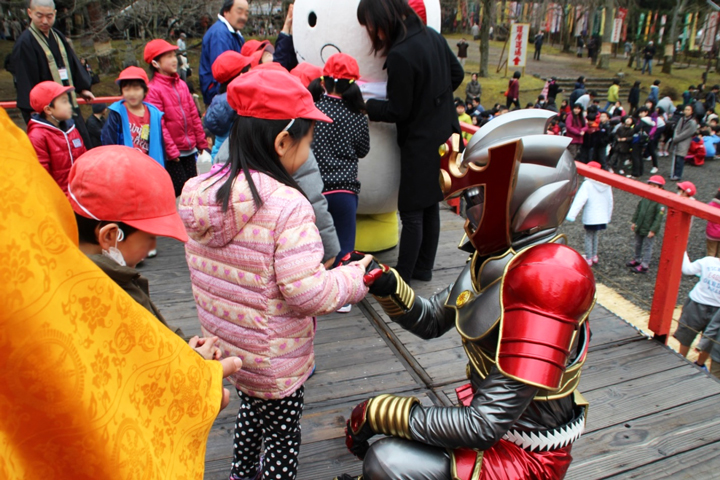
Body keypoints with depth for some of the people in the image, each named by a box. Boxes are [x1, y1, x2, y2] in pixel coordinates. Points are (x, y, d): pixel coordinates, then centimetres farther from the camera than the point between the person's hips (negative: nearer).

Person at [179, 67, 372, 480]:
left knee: (254, 409, 31)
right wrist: (356, 277, -12)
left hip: (225, 347, 8)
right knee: (283, 435, 16)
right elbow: (308, 293, -28)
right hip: (274, 361, -7)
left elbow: (211, 273, 4)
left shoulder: (199, 192, -6)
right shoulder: (287, 205, -29)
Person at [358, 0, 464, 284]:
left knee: (411, 212, 0)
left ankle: (401, 276, 12)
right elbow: (456, 75, 16)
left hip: (420, 143, -9)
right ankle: (423, 268, 29)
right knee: (430, 206, 16)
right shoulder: (432, 36, 4)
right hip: (443, 134, 9)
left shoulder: (400, 55, -22)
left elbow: (397, 111, -15)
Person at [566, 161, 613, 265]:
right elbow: (610, 201, 11)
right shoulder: (606, 184, 3)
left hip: (590, 217, -5)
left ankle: (588, 259, 8)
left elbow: (580, 200, -23)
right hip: (602, 217, 5)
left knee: (589, 237, 6)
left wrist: (572, 214, -26)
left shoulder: (587, 184, -15)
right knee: (595, 236, 20)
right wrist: (608, 216, 22)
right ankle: (594, 256, 26)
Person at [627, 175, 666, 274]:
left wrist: (653, 230, -19)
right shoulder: (645, 198, 3)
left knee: (647, 247, 1)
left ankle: (644, 266, 8)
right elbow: (638, 210, 12)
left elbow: (658, 218, -18)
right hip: (639, 227, 7)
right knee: (638, 245, 21)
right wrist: (634, 222, 12)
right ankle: (637, 260, 38)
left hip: (649, 230, -7)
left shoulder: (660, 202, -17)